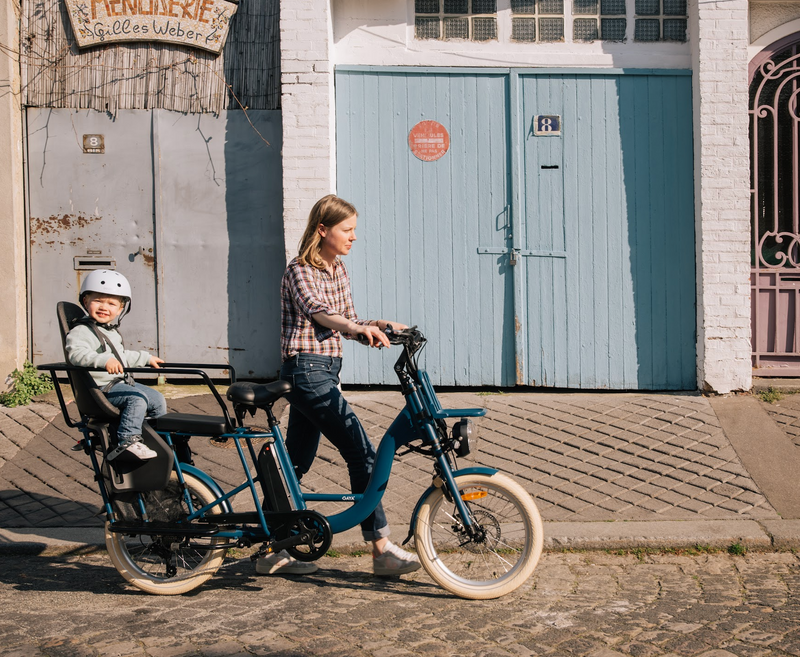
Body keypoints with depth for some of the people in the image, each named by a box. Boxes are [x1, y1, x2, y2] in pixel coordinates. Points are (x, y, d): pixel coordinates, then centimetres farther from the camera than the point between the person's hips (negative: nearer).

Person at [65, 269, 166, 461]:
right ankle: (127, 441, -31)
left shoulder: (112, 331, 18)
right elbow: (76, 353, -33)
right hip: (102, 389, -10)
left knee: (157, 399, 13)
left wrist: (146, 359, 33)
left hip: (122, 382, 10)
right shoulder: (82, 331, -14)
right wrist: (104, 360, -46)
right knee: (137, 398, -30)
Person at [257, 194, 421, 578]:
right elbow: (316, 311, -33)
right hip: (307, 371, -9)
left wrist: (383, 327, -2)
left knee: (297, 463, 12)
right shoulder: (300, 272, -12)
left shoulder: (338, 270, 14)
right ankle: (382, 550, -8)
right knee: (361, 453, -13)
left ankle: (272, 553, 20)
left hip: (325, 372, 9)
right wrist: (358, 328, -51)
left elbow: (347, 322, 17)